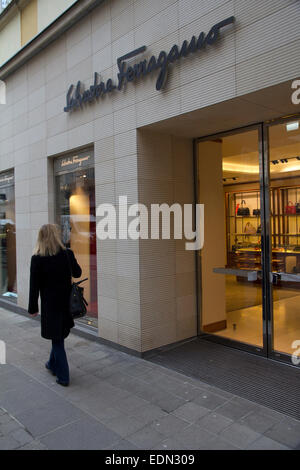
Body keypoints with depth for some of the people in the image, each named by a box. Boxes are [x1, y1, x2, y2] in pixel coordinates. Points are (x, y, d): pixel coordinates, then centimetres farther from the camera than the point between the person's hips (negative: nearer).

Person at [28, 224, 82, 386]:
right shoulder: (67, 254, -8)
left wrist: (33, 308, 0)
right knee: (59, 337, 23)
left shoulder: (37, 259, -14)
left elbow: (34, 286, -10)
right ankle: (53, 364, 43)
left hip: (50, 305, -3)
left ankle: (63, 376, 15)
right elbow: (77, 273, 7)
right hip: (66, 303, 3)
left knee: (57, 340, 8)